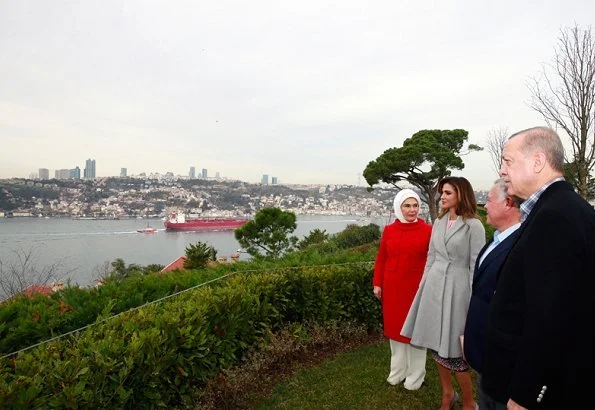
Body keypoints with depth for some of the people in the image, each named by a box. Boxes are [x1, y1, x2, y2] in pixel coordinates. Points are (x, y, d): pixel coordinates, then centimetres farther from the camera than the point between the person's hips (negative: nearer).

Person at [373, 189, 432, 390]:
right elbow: (381, 259, 5)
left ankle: (415, 375, 27)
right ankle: (398, 370, 34)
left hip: (417, 288, -3)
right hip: (393, 288, 3)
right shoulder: (389, 230, 1)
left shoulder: (428, 230, -7)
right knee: (395, 327, 15)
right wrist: (377, 283, 4)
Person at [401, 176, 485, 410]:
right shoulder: (438, 222, 9)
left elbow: (476, 265, -10)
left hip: (457, 287, -6)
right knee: (436, 342, 14)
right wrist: (423, 284, 13)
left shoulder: (473, 225, -9)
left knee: (453, 349, 1)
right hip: (433, 284, 6)